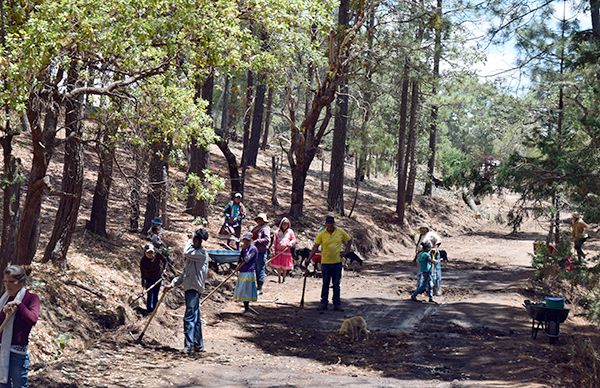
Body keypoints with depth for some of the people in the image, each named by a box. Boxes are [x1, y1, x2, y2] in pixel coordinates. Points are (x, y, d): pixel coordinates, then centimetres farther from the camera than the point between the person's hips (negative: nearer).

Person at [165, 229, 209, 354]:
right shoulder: (193, 253, 20)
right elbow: (184, 274, 24)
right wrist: (172, 284, 16)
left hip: (194, 288, -10)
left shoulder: (202, 253, -8)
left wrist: (190, 242, -5)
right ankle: (198, 345, 18)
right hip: (189, 288, 10)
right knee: (196, 318, 13)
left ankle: (189, 345, -16)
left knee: (189, 317, -14)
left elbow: (186, 253, -23)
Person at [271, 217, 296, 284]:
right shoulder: (277, 231, 6)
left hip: (286, 251, -1)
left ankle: (284, 279, 14)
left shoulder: (290, 232, 5)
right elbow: (274, 242, 7)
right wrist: (274, 251, 1)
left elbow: (294, 240, 11)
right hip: (278, 251, 1)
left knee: (285, 266, 2)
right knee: (278, 266, 2)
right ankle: (279, 278, 14)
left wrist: (290, 243, -10)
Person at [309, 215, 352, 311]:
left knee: (336, 284, 7)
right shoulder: (322, 234, -3)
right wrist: (309, 258, -11)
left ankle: (337, 304, 13)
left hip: (337, 262, 0)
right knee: (325, 284, 7)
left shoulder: (341, 232, 1)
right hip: (325, 262, 0)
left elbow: (349, 240, 13)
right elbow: (315, 247, -3)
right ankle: (324, 303, 14)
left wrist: (346, 252, 4)